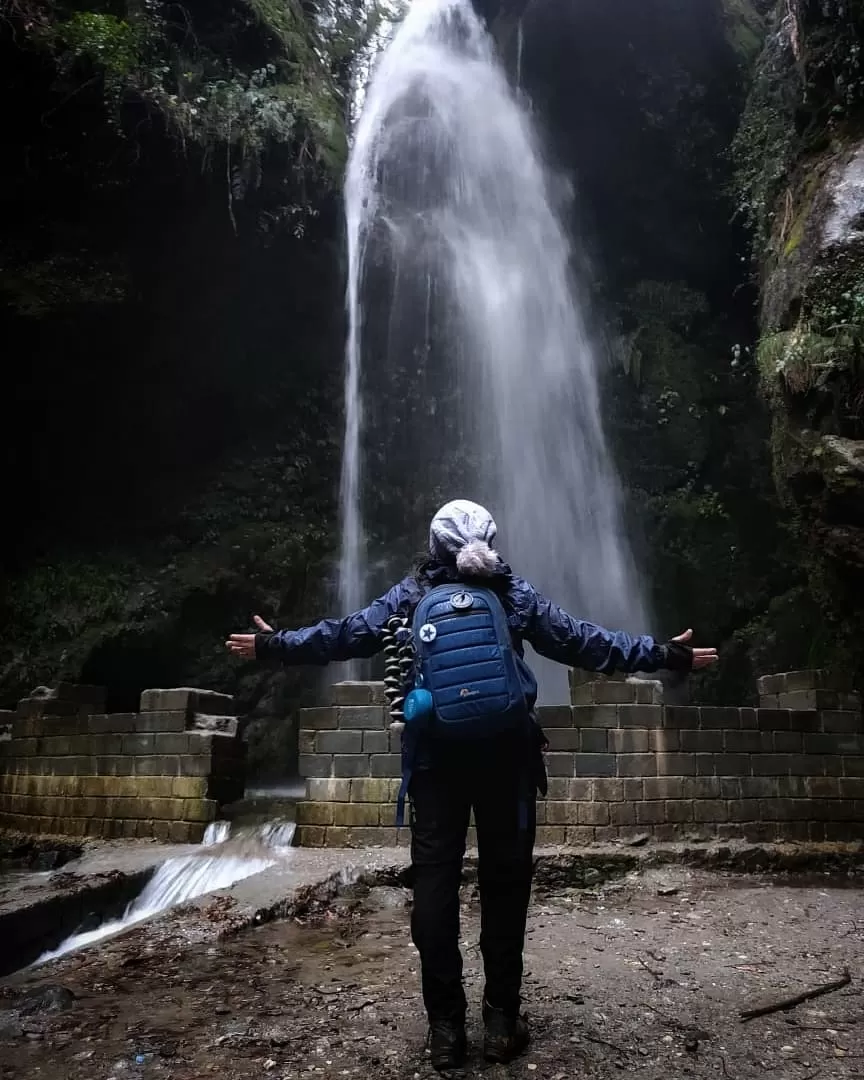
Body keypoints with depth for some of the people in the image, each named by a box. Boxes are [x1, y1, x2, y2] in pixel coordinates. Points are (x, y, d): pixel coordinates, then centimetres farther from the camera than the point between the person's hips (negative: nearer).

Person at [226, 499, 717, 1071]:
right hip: (505, 755, 0)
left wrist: (273, 643, 15)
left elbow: (344, 635, 3)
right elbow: (583, 641, 2)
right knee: (505, 883, 9)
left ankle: (446, 1027, 12)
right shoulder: (516, 593, 2)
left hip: (436, 758, 0)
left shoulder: (411, 594, 3)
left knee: (435, 885, 7)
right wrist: (667, 655, 9)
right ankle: (502, 1021, 17)